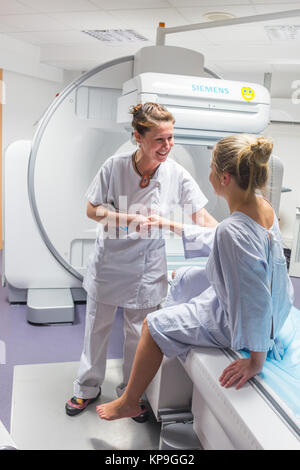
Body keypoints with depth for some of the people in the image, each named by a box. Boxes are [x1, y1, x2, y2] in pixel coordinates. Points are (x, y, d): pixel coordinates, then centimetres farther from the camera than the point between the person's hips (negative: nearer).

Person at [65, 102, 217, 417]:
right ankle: (87, 388, 41)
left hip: (147, 268, 0)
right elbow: (92, 209, -7)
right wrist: (127, 219, -23)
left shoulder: (177, 175, -13)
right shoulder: (115, 166, -14)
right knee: (97, 327, 17)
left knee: (138, 334, 15)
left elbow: (202, 218, -10)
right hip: (109, 261, 1)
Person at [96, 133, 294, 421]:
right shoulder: (263, 206, -9)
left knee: (154, 326, 5)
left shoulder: (232, 231, -38)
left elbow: (255, 301, -36)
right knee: (182, 277, 26)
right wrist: (174, 227, 13)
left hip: (235, 321, -9)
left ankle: (128, 403, 27)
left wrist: (255, 361, -24)